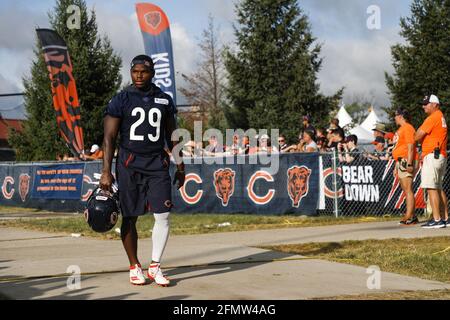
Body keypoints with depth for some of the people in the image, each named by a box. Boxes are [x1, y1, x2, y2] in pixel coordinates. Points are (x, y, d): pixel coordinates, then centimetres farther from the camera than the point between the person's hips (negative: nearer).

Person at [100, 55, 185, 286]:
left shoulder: (164, 100, 9)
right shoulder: (121, 100, -1)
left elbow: (171, 136, 17)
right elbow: (109, 137, -3)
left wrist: (180, 166, 15)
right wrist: (106, 171, -11)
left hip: (157, 163, 2)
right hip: (129, 164, -2)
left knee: (163, 216, -6)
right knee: (129, 217, 3)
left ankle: (155, 266, 7)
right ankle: (134, 267, 16)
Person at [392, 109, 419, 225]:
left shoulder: (407, 128, -9)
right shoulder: (400, 129, 24)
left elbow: (410, 147, -18)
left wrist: (409, 164, -25)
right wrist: (396, 167, 24)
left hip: (407, 161, -11)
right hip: (401, 162, 11)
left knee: (408, 190, -14)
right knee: (406, 190, 10)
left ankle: (409, 217, -18)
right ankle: (413, 216, 13)